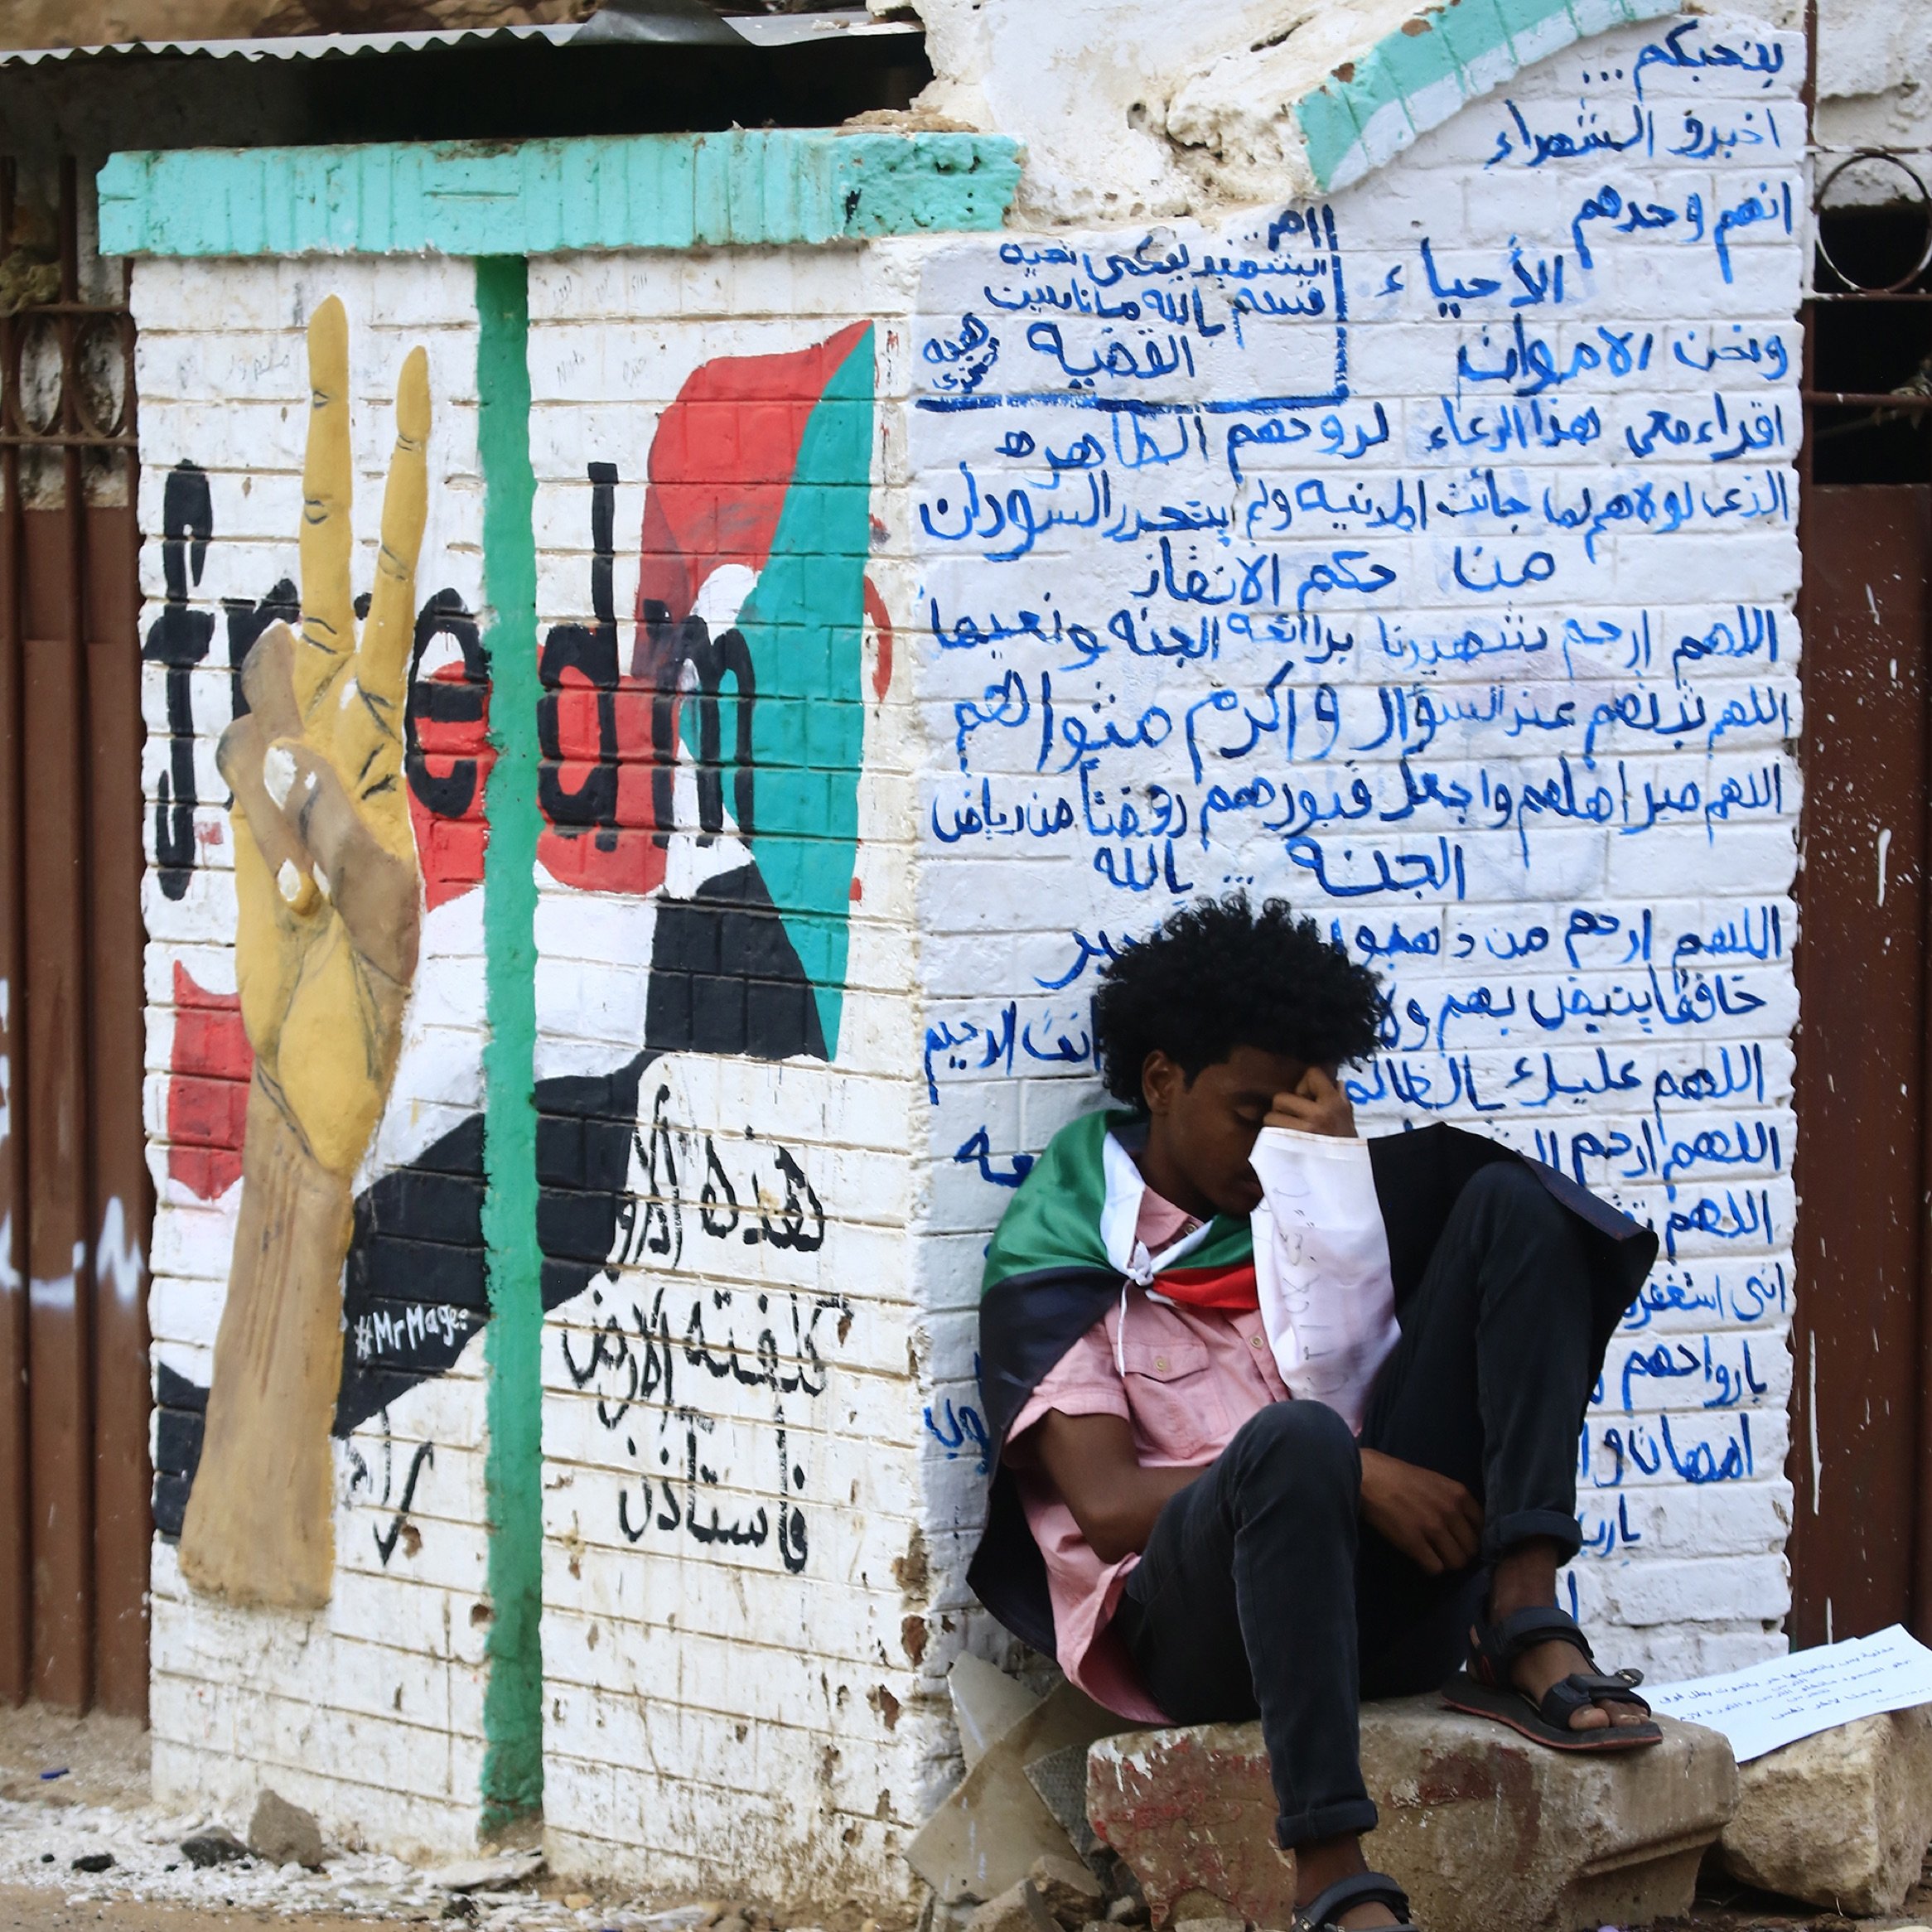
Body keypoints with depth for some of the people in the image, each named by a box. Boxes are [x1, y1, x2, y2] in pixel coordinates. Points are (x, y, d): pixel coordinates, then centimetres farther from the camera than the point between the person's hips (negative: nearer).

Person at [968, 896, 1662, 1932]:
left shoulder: (1311, 1211, 24)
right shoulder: (1058, 1257, 7)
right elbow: (1107, 1509, -6)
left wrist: (1345, 1166, 3)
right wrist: (1348, 1475, -17)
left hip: (1384, 1592, 5)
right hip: (1197, 1631, -5)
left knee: (1513, 1204, -3)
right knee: (1295, 1437, -40)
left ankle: (1525, 1634, -21)